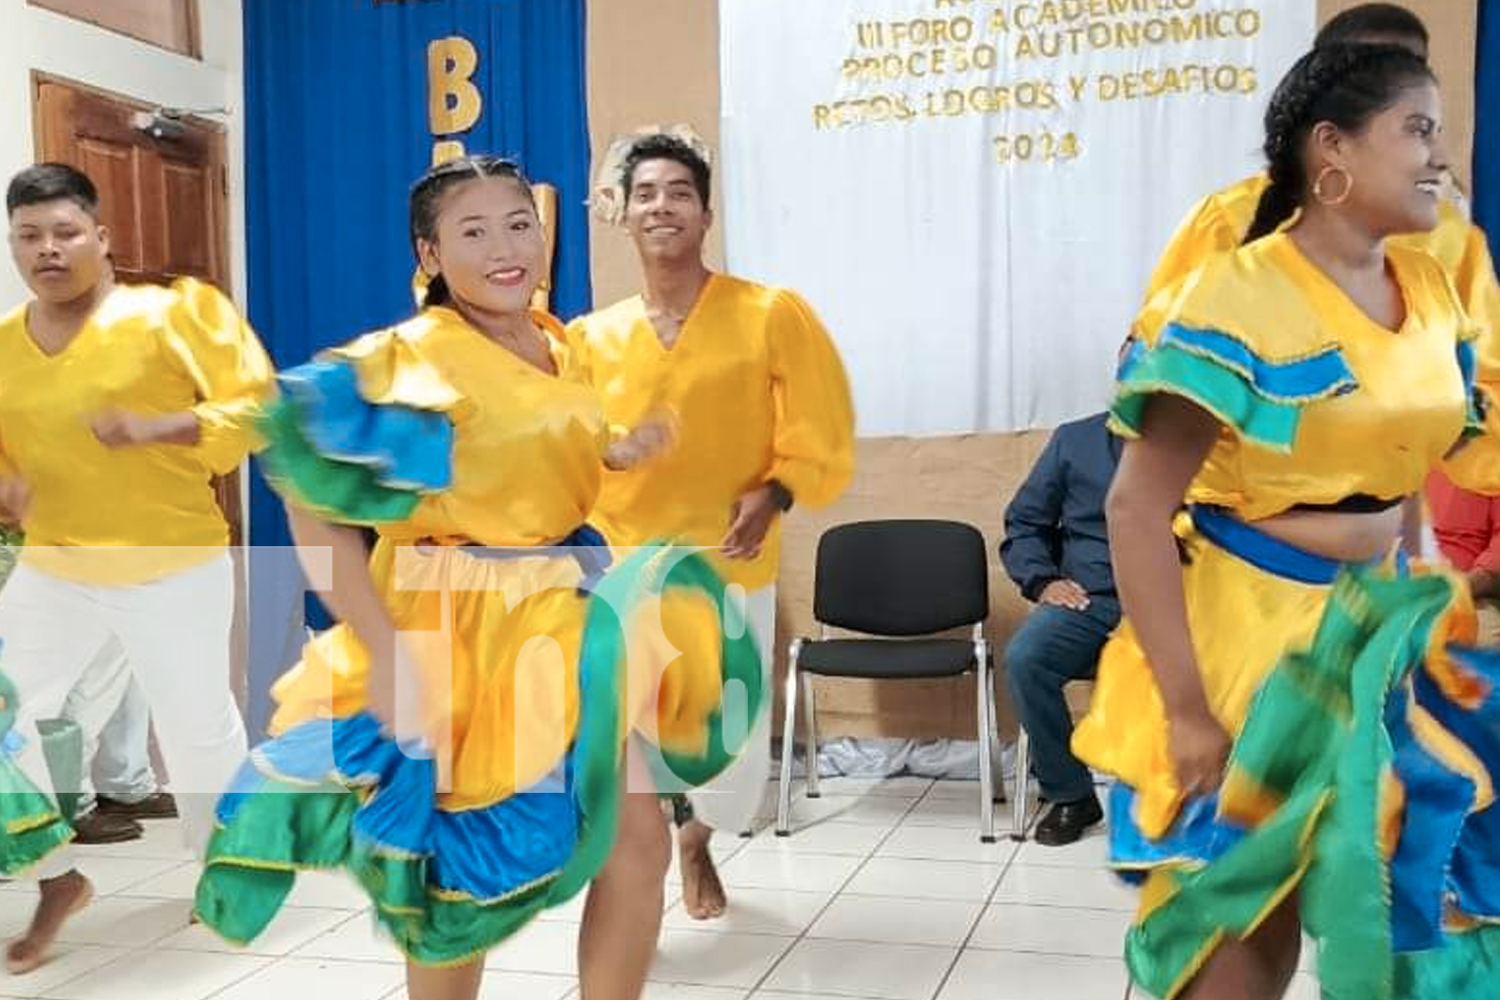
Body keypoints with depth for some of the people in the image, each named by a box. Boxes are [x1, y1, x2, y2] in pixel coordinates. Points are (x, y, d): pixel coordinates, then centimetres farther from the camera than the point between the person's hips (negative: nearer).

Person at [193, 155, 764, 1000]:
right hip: (455, 629, -6)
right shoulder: (405, 360, -17)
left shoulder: (558, 346, 5)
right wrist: (387, 654, -26)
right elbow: (312, 510, -21)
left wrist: (617, 453, 7)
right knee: (466, 873, 7)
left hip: (562, 618, 7)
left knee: (639, 836, 6)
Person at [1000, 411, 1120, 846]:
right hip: (1088, 601, 1)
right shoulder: (1074, 440, 15)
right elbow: (1023, 523, 15)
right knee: (1023, 658, -29)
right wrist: (1042, 582, -2)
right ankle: (1071, 794, -9)